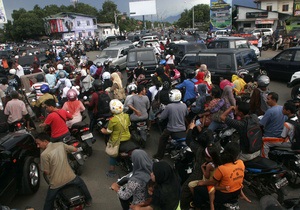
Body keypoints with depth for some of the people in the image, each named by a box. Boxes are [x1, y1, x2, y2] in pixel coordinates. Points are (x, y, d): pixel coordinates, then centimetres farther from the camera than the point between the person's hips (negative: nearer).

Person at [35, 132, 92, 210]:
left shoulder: (44, 154, -18)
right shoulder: (61, 144, -4)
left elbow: (46, 172, -11)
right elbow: (75, 149, 8)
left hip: (56, 183, -4)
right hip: (70, 178, 4)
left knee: (48, 202, 21)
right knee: (81, 182, 35)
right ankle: (88, 200, 48)